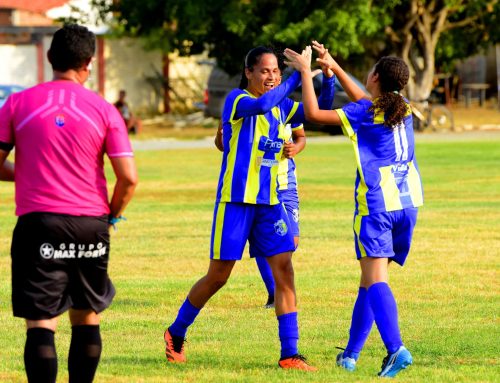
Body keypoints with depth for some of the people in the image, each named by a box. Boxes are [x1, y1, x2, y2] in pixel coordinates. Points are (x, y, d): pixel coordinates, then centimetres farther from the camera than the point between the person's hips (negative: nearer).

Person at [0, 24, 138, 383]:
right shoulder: (104, 110, 0)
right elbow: (129, 178, -4)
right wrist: (111, 216, 13)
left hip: (37, 221, -1)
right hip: (91, 224, 1)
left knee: (40, 323, -4)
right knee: (87, 319, 16)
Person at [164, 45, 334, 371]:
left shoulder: (282, 106, 10)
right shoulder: (237, 99, -10)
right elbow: (262, 105, -31)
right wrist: (299, 75, -32)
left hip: (269, 201, 5)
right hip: (236, 198, -5)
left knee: (284, 271, -6)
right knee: (218, 276, 3)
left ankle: (290, 354, -5)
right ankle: (176, 334, 25)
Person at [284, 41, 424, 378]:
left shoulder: (365, 112, -7)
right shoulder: (404, 110, 12)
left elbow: (313, 113, -10)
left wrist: (306, 72, 1)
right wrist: (334, 67, 31)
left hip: (376, 204, -6)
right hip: (407, 203, 6)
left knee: (376, 280, -12)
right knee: (370, 280, 15)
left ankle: (396, 349, -30)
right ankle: (351, 353, 21)